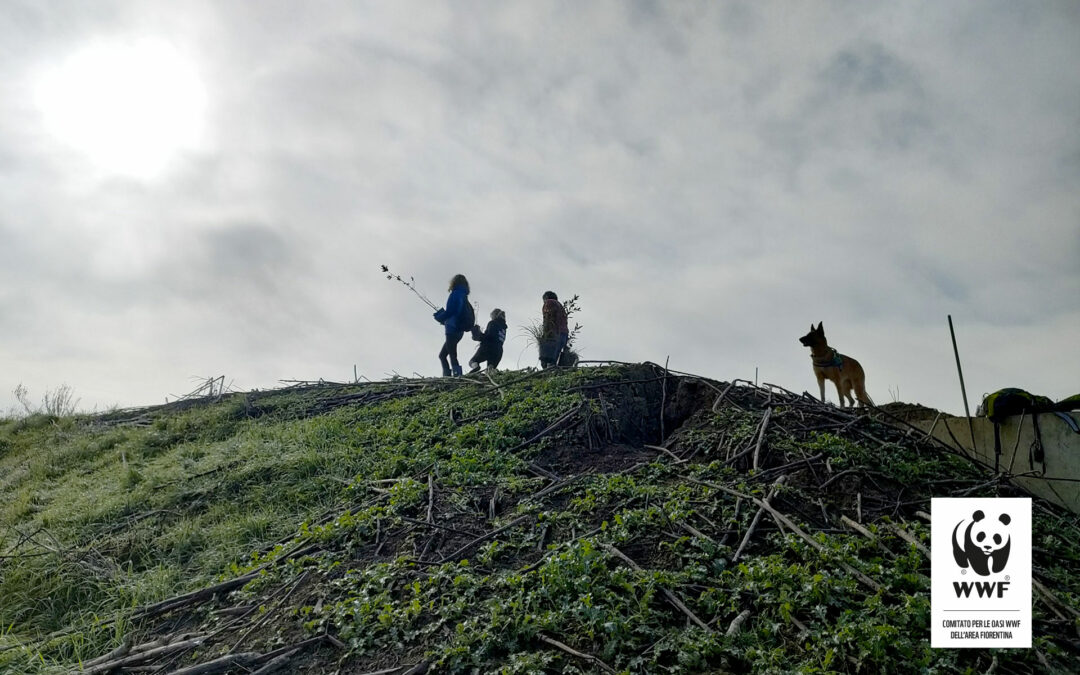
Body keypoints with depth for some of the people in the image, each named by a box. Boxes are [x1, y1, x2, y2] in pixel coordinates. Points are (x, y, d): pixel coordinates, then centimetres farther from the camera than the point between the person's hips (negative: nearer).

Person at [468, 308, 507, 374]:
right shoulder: (503, 327, 21)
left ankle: (475, 366, -28)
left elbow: (488, 335, -14)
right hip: (498, 352, 6)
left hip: (487, 349, -5)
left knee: (472, 362, 11)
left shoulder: (492, 323, -1)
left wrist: (477, 336, 0)